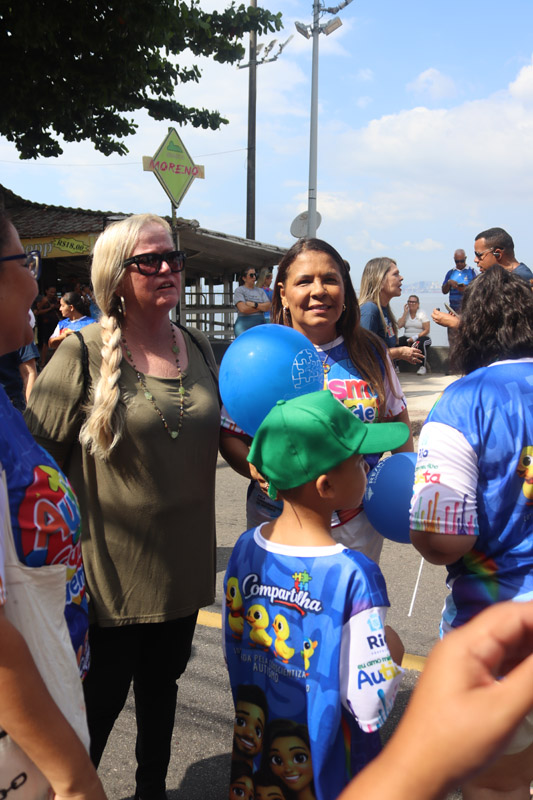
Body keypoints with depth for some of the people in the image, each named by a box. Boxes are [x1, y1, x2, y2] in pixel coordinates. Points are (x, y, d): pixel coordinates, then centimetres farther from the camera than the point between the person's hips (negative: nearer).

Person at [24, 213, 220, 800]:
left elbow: (221, 435, 16)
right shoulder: (82, 354, -13)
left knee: (162, 686, 23)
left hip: (183, 569, 5)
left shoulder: (198, 348, 4)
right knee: (98, 704, 11)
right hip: (111, 574, -5)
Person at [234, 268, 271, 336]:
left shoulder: (260, 291, 16)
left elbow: (268, 307, 4)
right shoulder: (239, 290, 3)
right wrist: (261, 307, -1)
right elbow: (243, 309, -12)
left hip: (260, 325, 4)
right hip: (244, 325, -4)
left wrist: (254, 304, -10)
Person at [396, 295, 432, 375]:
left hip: (421, 337, -3)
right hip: (407, 337, 4)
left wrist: (415, 337, -17)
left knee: (421, 343, -38)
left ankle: (423, 367, -25)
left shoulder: (422, 313, 1)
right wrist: (405, 313, -5)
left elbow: (427, 330, -7)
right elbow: (399, 325, -4)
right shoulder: (405, 313, 12)